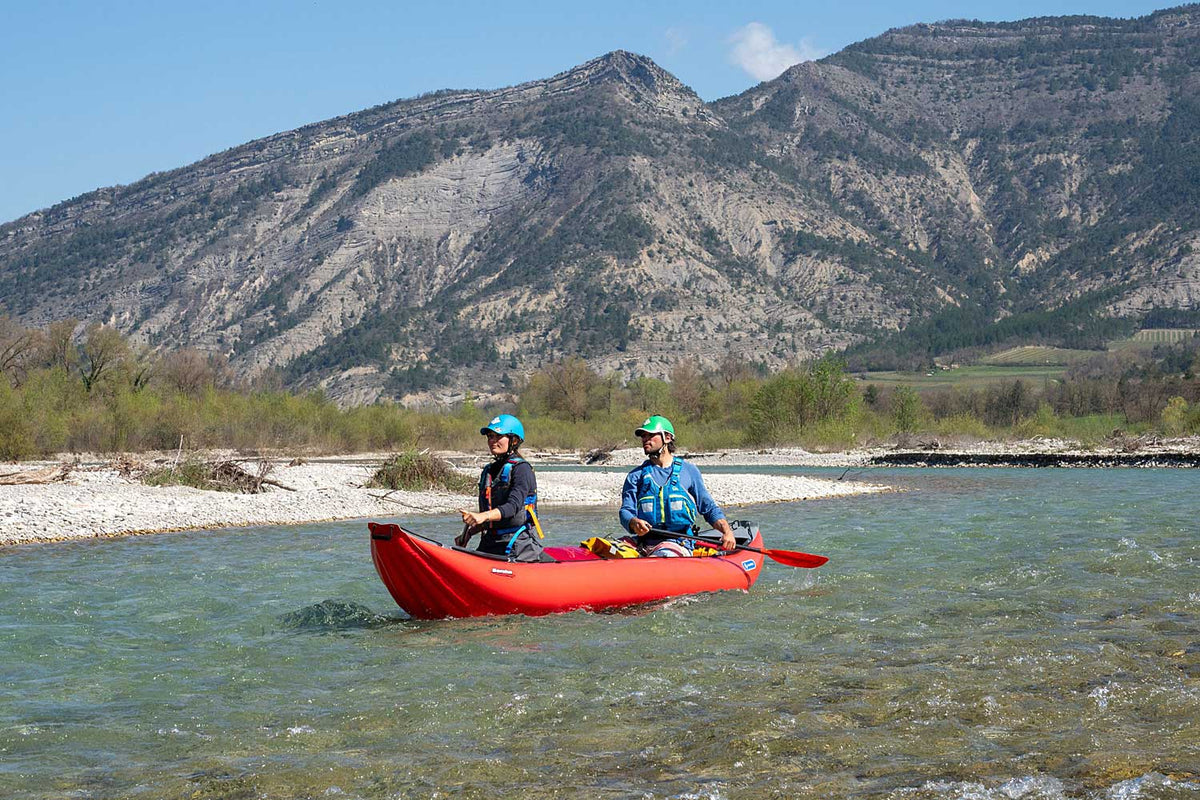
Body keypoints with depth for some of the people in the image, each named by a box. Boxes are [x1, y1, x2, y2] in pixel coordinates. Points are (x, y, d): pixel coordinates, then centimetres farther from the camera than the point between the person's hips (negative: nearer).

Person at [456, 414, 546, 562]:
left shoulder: (521, 469, -7)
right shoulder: (488, 471, 16)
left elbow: (513, 507, -21)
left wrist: (483, 516, -36)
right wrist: (468, 533, 8)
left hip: (518, 544, -7)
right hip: (491, 542, 7)